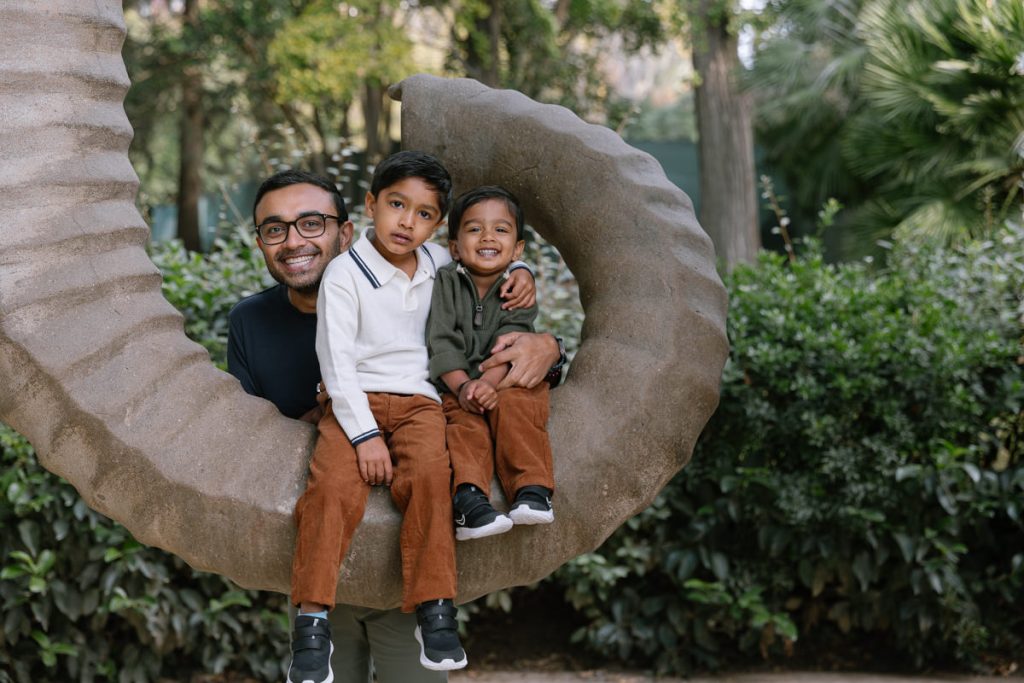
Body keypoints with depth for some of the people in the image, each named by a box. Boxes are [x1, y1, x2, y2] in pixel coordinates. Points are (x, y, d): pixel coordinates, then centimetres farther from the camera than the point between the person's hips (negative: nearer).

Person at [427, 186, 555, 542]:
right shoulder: (445, 281, 2)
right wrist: (462, 386, -23)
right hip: (453, 384, -1)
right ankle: (468, 495, -49)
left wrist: (488, 382, -29)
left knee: (514, 407, -28)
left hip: (504, 382, 1)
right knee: (465, 421, -28)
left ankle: (532, 490, -36)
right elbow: (442, 341, -8)